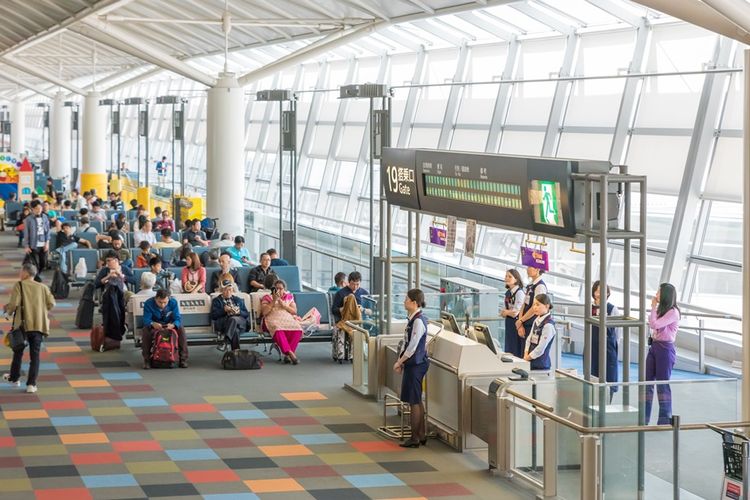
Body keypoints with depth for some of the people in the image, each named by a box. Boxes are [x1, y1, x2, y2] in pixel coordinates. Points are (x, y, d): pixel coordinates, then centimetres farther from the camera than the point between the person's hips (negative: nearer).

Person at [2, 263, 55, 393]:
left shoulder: (19, 285, -5)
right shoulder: (43, 287, 5)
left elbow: (14, 303, -15)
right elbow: (51, 303, 1)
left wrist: (8, 309, 7)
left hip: (23, 324, -2)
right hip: (39, 325, 2)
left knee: (18, 352, 18)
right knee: (35, 355, 4)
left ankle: (14, 378, 33)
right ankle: (31, 384, -2)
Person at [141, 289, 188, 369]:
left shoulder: (173, 302, -21)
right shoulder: (148, 304, -23)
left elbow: (178, 318, -23)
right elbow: (146, 320, -27)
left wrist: (173, 325, -48)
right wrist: (153, 324, -52)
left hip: (170, 325, 1)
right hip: (154, 325, -1)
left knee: (181, 330, -28)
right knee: (145, 331, -32)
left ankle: (183, 359, -16)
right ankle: (146, 360, -19)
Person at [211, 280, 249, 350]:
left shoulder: (238, 300, 30)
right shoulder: (216, 300, 21)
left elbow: (246, 314, 19)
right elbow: (213, 315, 4)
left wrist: (239, 312, -5)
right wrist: (224, 310, -12)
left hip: (240, 323, 2)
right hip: (222, 322, -2)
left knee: (233, 319, -38)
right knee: (235, 331, -39)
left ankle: (227, 338, -54)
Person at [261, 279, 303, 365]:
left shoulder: (289, 297, 21)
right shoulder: (267, 297, 16)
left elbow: (294, 311, 8)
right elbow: (264, 312, 1)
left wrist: (281, 303, -2)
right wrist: (274, 301, -5)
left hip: (287, 319, 2)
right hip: (273, 320, -2)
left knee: (297, 329, -33)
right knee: (278, 329, -40)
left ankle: (287, 354, -35)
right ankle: (290, 353, -47)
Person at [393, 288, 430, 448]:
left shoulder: (418, 321, -20)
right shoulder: (413, 318, 9)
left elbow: (412, 346, -21)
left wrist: (400, 362, -14)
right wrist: (400, 360, 11)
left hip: (416, 364, -10)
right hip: (413, 363, 10)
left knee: (414, 401, -3)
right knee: (417, 400, 15)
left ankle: (415, 438, 4)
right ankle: (421, 435, 23)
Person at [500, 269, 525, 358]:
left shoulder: (520, 293, -13)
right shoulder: (508, 292, 11)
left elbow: (516, 312, -18)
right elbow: (503, 312, 11)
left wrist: (505, 312, -2)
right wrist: (509, 312, -11)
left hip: (516, 323, -8)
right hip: (509, 324, 8)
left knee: (516, 352, -5)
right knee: (508, 350, 10)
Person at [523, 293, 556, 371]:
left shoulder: (548, 325, -16)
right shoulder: (536, 320, 10)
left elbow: (541, 348, -17)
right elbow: (529, 338, 14)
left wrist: (529, 357, -7)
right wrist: (526, 353, 2)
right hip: (531, 361, 8)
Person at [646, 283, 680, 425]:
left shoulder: (673, 312, -14)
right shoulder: (661, 310, 14)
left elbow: (654, 324, -20)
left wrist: (653, 307, -13)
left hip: (665, 348, -9)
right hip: (654, 346, 9)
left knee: (663, 383, -1)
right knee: (646, 381, 7)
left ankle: (665, 419, 8)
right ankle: (643, 417, 11)